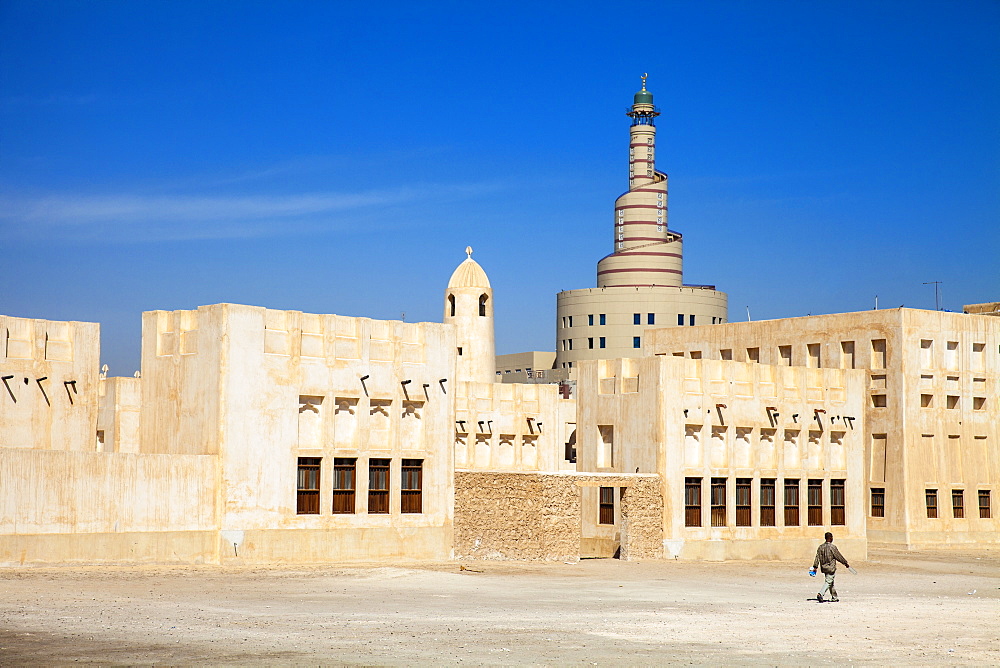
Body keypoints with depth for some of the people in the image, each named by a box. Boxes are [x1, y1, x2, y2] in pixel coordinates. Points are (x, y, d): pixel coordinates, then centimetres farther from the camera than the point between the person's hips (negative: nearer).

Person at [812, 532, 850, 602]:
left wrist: (815, 567, 6)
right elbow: (839, 557, -8)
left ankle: (834, 597, 24)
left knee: (831, 583, 17)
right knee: (828, 582, -8)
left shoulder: (820, 547, 6)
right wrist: (846, 563, 2)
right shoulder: (832, 547, -13)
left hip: (824, 568, 7)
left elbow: (817, 557, 4)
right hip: (831, 568, -7)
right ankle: (820, 594, -24)